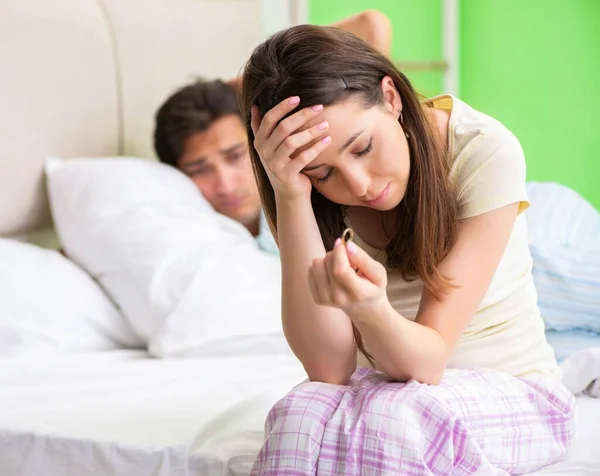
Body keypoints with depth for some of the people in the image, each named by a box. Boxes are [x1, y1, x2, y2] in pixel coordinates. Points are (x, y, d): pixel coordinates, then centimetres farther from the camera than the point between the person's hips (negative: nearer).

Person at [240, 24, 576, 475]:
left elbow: (427, 360, -23)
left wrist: (371, 309, -47)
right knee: (302, 415, -33)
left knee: (386, 421, -33)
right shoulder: (314, 189, -13)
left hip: (508, 390, -1)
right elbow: (330, 367, -24)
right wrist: (289, 197, -32)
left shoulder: (485, 150, -21)